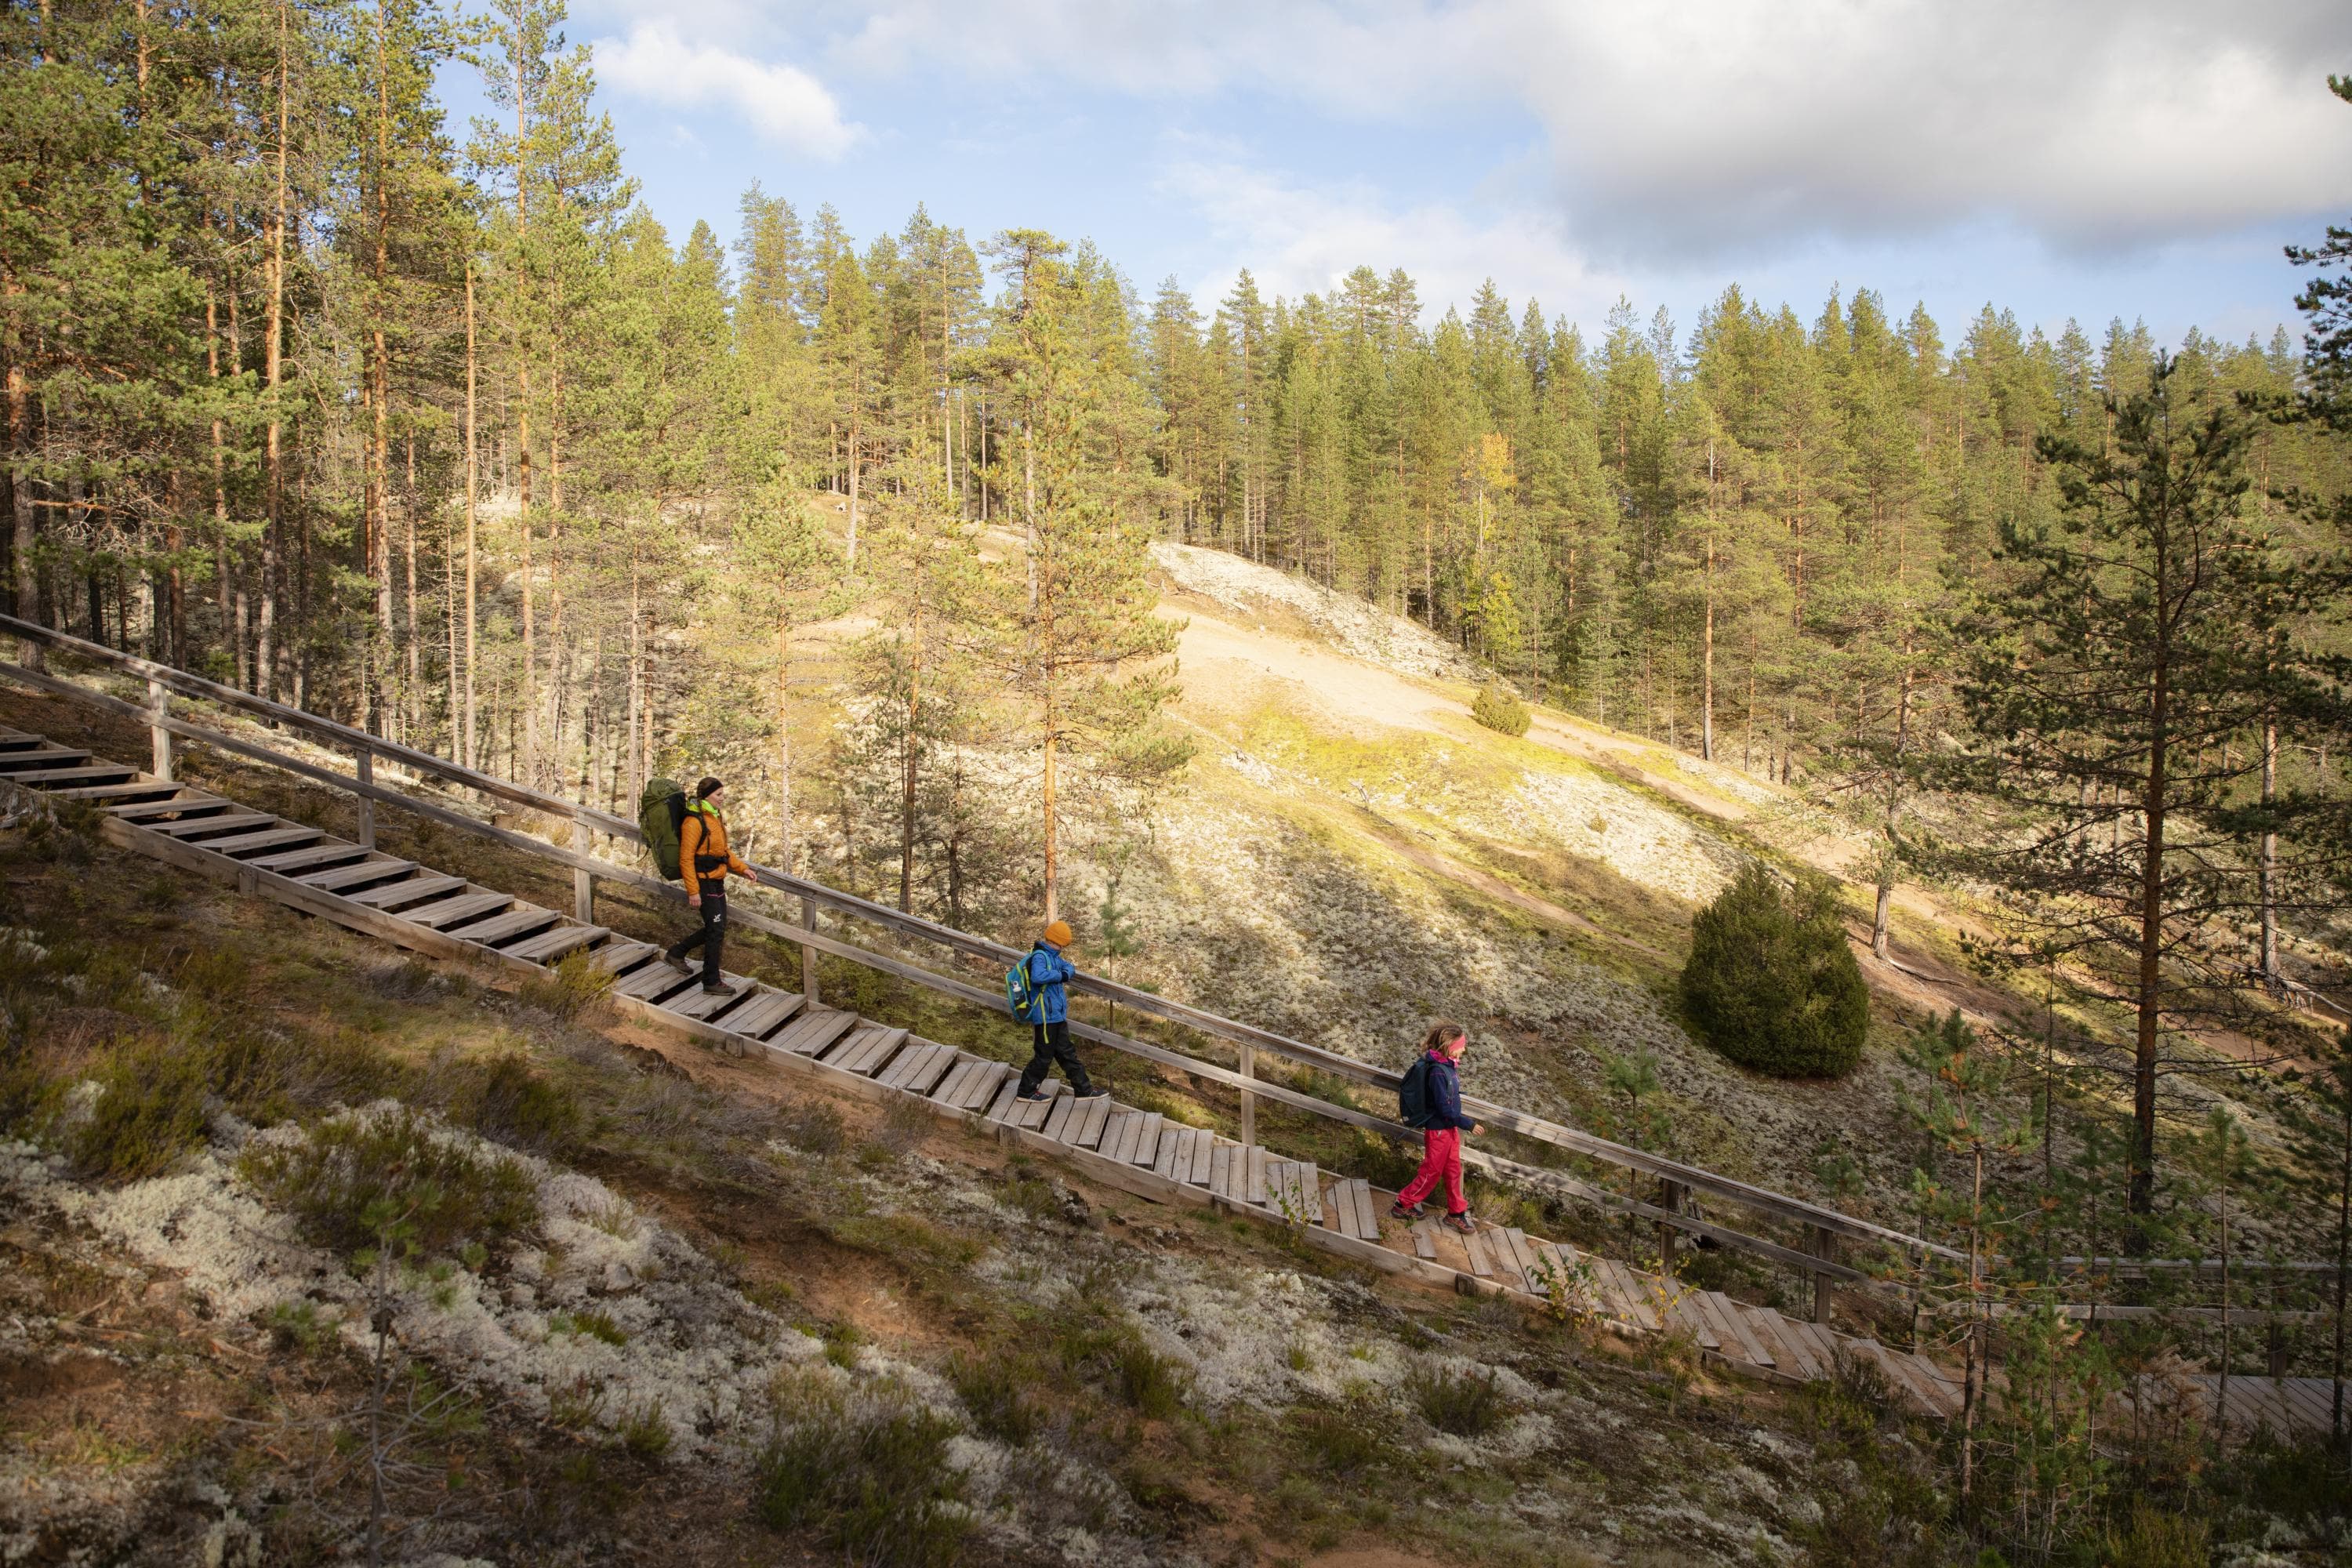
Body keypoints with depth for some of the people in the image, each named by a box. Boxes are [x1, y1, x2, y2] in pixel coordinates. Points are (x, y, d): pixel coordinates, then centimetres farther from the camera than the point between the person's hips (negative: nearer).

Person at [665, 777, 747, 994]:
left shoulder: (714, 817, 11)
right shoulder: (694, 822, -18)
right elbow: (686, 858, -19)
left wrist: (741, 868, 13)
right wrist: (692, 890, -21)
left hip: (717, 881, 9)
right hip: (704, 882, -9)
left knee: (716, 929, 15)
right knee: (716, 930, -5)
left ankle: (677, 953, 33)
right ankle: (711, 981, 4)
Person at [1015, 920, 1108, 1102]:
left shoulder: (1053, 956, 15)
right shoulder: (1040, 956, -17)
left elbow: (1069, 967, 16)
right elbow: (1037, 977, -35)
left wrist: (1067, 972, -7)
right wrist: (1060, 975, -23)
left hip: (1057, 1016, 10)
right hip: (1046, 1016, -10)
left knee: (1066, 1053, 14)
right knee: (1044, 1056, 0)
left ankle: (1083, 1089, 20)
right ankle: (1027, 1091, 13)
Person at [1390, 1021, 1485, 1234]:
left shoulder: (1449, 1065, -1)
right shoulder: (1438, 1072, -29)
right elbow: (1444, 1109, -26)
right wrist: (1469, 1125, -20)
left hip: (1451, 1128, 8)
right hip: (1438, 1130, -8)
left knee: (1453, 1170, 17)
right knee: (1431, 1173, 7)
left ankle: (1456, 1213, 31)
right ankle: (1403, 1206, 23)